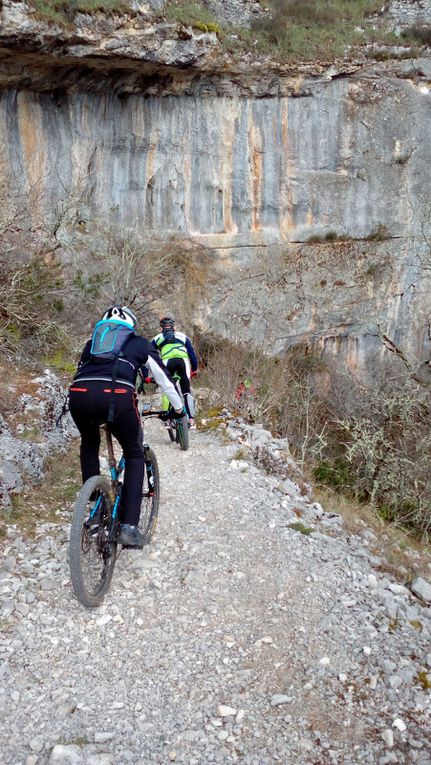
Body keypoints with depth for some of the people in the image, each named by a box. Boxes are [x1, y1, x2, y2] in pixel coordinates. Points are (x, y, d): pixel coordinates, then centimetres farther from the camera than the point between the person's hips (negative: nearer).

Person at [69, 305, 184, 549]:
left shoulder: (93, 341, 35)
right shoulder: (139, 342, 29)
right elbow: (164, 378, 33)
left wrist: (94, 413, 56)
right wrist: (179, 409, 49)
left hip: (79, 394, 3)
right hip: (116, 395, -3)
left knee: (89, 445, 33)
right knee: (135, 455, 17)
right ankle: (129, 526, 7)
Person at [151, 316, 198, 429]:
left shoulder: (157, 338, 28)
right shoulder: (182, 336, 30)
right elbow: (192, 353, 26)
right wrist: (194, 369, 36)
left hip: (167, 361, -1)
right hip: (183, 360, 1)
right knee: (186, 391, 6)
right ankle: (191, 420, 0)